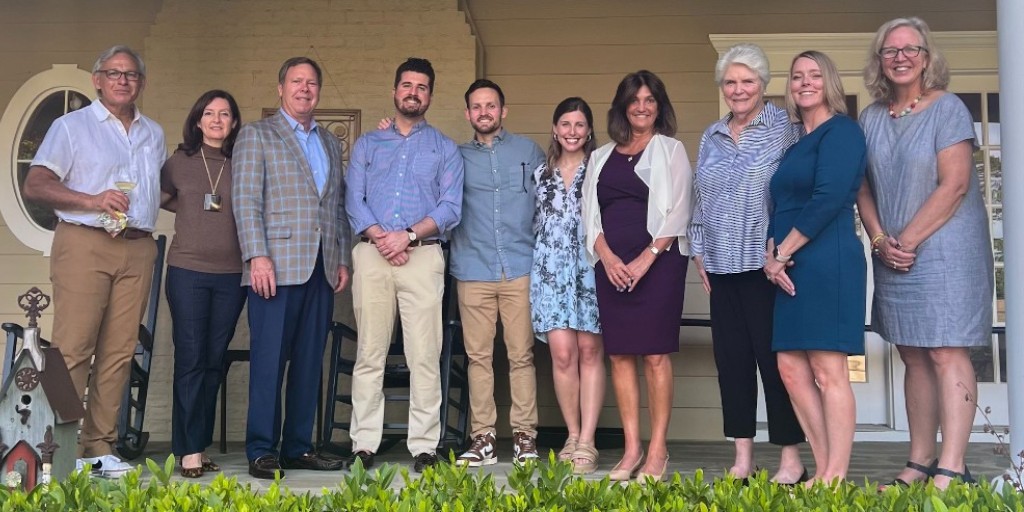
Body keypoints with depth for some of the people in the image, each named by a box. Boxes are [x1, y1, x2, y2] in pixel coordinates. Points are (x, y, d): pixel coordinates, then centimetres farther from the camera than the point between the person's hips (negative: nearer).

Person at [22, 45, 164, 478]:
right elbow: (34, 185, 0)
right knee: (73, 347, -9)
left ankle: (100, 446, 8)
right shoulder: (71, 126, 7)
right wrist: (92, 201, -11)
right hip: (84, 244, -4)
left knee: (119, 351, 2)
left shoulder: (154, 134, 21)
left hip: (138, 249, 4)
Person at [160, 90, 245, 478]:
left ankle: (200, 445, 14)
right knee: (190, 359, -3)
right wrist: (194, 211, 3)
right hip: (188, 271, -1)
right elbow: (155, 199, 13)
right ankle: (190, 451, 1)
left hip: (231, 275, 2)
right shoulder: (180, 162, 6)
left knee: (214, 361, 6)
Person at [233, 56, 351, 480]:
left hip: (321, 269, 5)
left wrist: (342, 259, 10)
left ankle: (298, 447, 14)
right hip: (277, 265, -5)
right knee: (269, 360, -4)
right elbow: (246, 200, -4)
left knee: (309, 362, 6)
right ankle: (261, 451, 4)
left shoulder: (331, 143, 21)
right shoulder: (256, 134, 5)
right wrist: (257, 256, -13)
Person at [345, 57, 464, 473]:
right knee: (370, 354, 1)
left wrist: (408, 234, -11)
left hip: (423, 256, -1)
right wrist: (380, 237, -10)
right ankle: (363, 445, 5)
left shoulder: (445, 149, 15)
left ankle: (424, 447, 0)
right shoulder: (367, 144, 18)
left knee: (425, 356, -4)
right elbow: (353, 201, 7)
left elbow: (451, 208, 3)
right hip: (372, 255, 1)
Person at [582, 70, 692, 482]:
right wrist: (607, 257, -6)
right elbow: (590, 213, 11)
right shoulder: (601, 157, 16)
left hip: (658, 262, -4)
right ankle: (631, 449, 10)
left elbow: (677, 213, -3)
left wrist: (645, 259, -12)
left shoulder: (671, 151, 6)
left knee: (655, 354, -5)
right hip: (611, 265, 4)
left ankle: (657, 451, 2)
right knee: (619, 354, 3)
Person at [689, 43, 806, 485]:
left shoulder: (783, 129, -1)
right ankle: (742, 458, 16)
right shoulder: (711, 137, 15)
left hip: (766, 262, -5)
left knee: (774, 358, -2)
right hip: (722, 265, 6)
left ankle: (791, 461, 8)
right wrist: (699, 251, 12)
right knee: (731, 358, 7)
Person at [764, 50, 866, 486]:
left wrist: (782, 253, -11)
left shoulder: (841, 130, -4)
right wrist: (771, 254, 0)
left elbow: (829, 198, -15)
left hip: (827, 262, -9)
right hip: (791, 269, 9)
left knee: (828, 373, -7)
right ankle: (822, 471, 13)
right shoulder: (793, 139, 20)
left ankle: (835, 478, -2)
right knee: (791, 368, 6)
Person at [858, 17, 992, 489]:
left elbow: (954, 184, -12)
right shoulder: (871, 117, 11)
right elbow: (864, 187, 11)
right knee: (914, 358, 9)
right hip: (893, 255, 6)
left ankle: (950, 470, -6)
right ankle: (920, 461, 15)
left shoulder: (948, 109, -5)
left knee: (947, 354, -8)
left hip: (944, 250, -5)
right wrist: (880, 239, -4)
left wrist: (909, 240, -13)